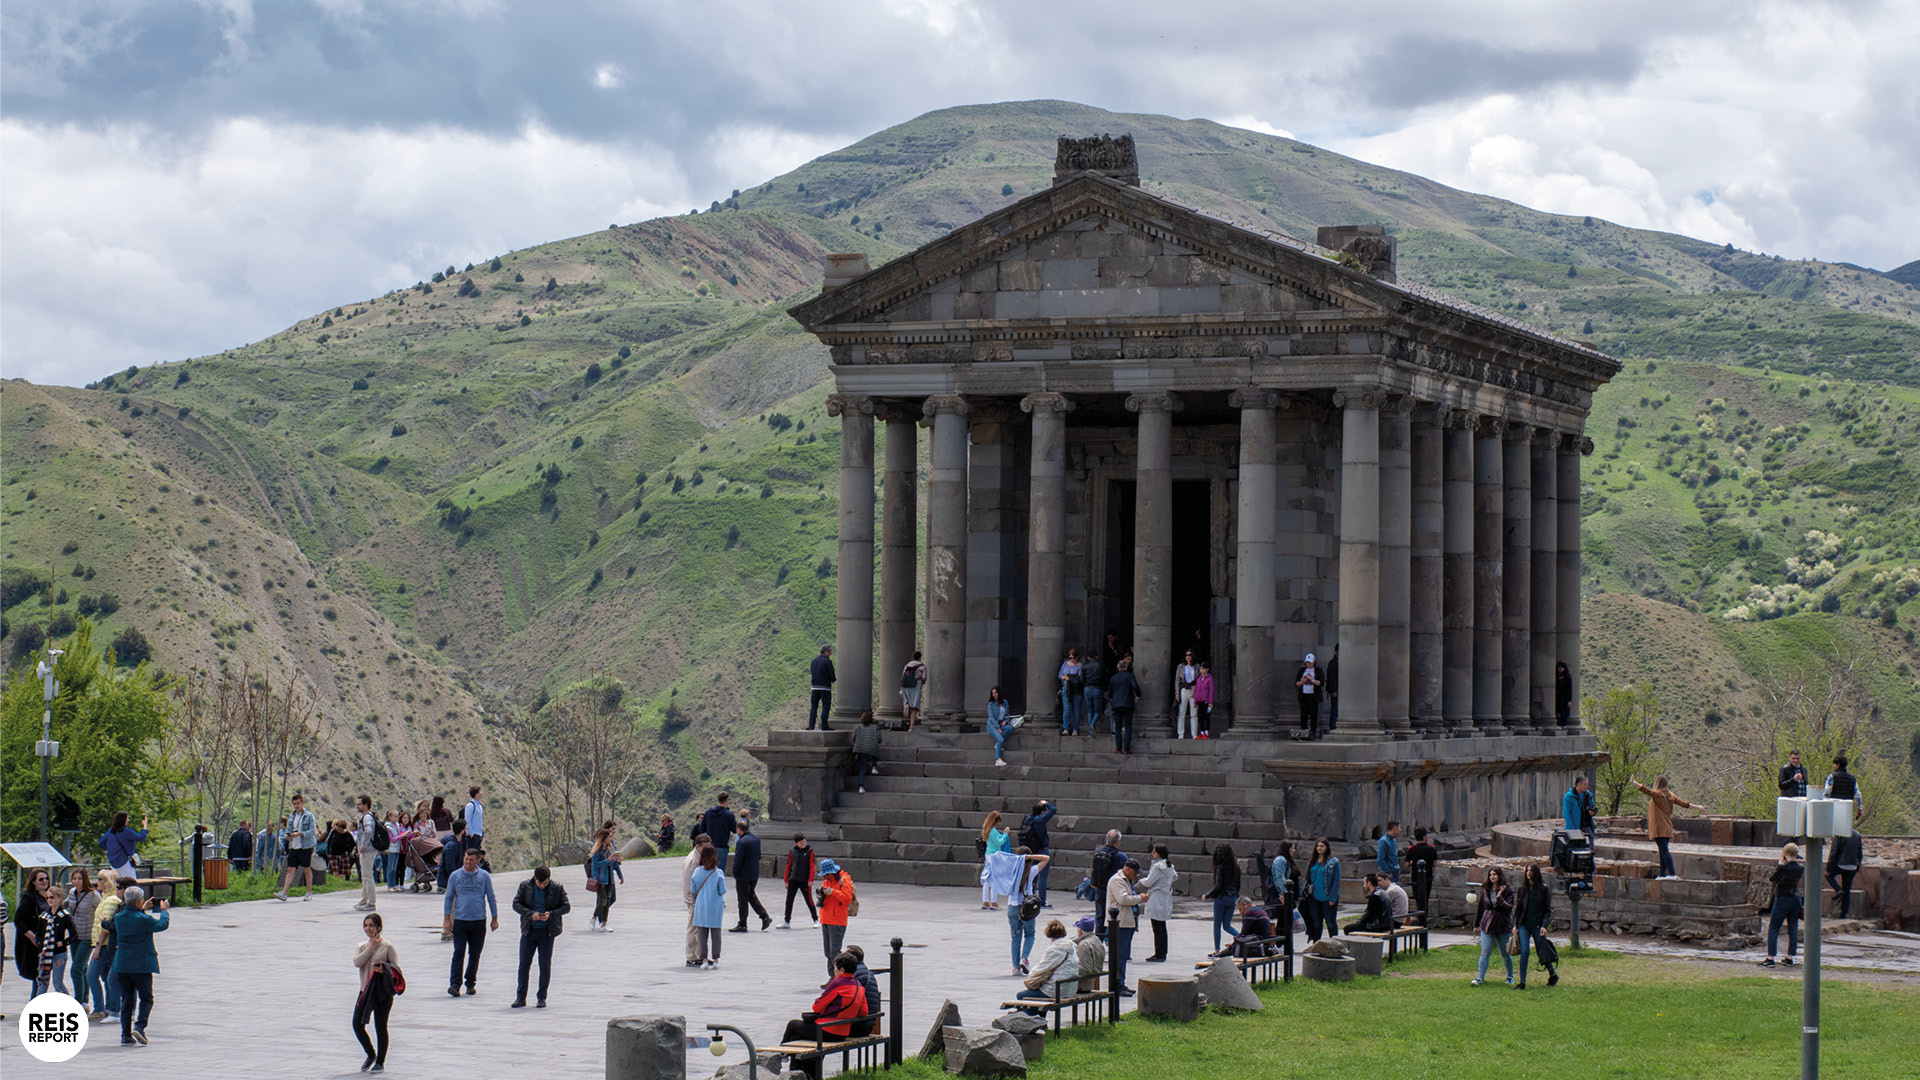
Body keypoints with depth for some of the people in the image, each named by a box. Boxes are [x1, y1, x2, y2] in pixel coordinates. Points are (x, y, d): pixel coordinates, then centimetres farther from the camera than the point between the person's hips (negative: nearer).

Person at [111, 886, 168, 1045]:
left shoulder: (119, 918, 1)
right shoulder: (144, 919, -15)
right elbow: (162, 924, 0)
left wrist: (143, 910, 31)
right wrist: (163, 910, 18)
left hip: (122, 965, 5)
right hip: (142, 965, -5)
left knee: (126, 1000, 11)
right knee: (146, 998, 8)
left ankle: (126, 1035, 8)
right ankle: (140, 1026, -12)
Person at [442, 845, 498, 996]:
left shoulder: (484, 876, 6)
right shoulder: (455, 876, 5)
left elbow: (491, 898, 11)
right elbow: (449, 898, 7)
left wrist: (495, 919, 9)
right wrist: (447, 919, 1)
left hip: (479, 921, 1)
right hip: (460, 921, -1)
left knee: (474, 955, 6)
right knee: (459, 953, -9)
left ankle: (471, 984, 16)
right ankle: (455, 984, -13)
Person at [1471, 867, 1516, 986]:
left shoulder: (1507, 890, -3)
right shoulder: (1485, 890, 7)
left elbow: (1509, 908, -13)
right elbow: (1480, 907, 15)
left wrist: (1499, 898, -24)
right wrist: (1476, 924, 20)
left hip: (1502, 926, -2)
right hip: (1487, 925, 2)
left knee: (1505, 954, 9)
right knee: (1485, 953, -7)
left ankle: (1510, 976, 28)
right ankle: (1480, 978, -9)